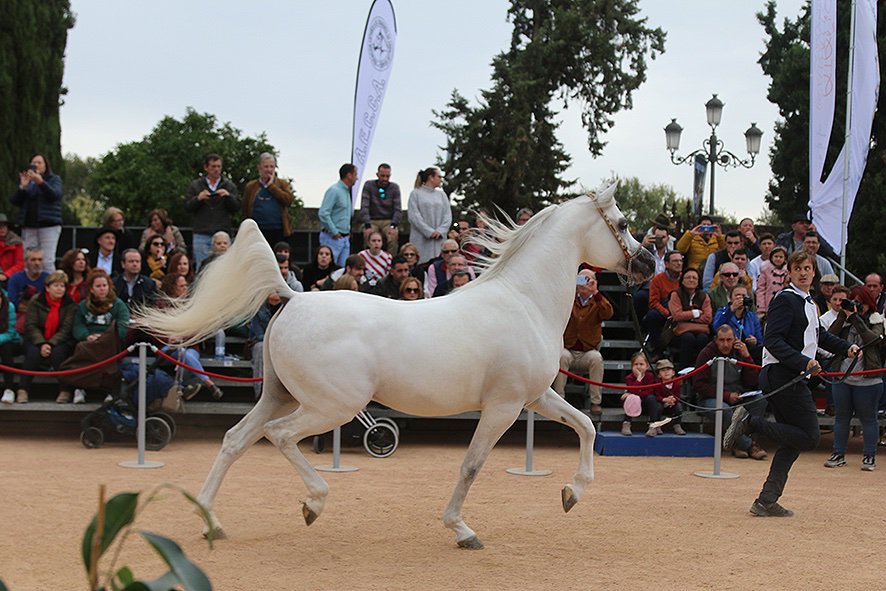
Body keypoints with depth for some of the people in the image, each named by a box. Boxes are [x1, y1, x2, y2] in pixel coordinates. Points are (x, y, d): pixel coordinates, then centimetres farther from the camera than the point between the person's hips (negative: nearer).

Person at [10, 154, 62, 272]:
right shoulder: (26, 180, 17)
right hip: (29, 226, 3)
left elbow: (55, 195, -10)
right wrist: (23, 186, -8)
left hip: (49, 225, -3)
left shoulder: (54, 179, 10)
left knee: (47, 261, -13)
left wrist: (40, 181, -23)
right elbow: (15, 201, 9)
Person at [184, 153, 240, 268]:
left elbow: (237, 207, 6)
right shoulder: (195, 186, 10)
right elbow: (187, 207, 5)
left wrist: (228, 196, -12)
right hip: (201, 236, 0)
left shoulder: (229, 186, 12)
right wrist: (198, 198, -14)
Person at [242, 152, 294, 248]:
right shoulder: (250, 187, 10)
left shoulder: (282, 184, 10)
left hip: (278, 232, 0)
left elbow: (288, 200, -9)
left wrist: (271, 185, -6)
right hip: (258, 232, 0)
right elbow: (245, 211, 10)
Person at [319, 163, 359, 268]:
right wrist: (334, 232, -16)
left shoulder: (347, 192, 16)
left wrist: (347, 230, 15)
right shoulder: (334, 191, -12)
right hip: (333, 238, -9)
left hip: (345, 238, 9)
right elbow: (323, 213, -20)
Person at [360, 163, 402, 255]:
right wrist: (367, 226, -22)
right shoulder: (369, 185, -2)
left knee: (393, 238, -28)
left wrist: (393, 226, -20)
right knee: (369, 240, -24)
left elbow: (398, 209, -3)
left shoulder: (394, 187, 2)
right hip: (372, 221, 0)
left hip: (388, 221, 0)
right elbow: (364, 207, -9)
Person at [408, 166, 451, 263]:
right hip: (421, 239, -4)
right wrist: (429, 232, -14)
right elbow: (414, 216, -7)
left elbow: (448, 215, 7)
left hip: (439, 240, 4)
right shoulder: (416, 194, 2)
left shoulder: (442, 194, 14)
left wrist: (440, 231, -10)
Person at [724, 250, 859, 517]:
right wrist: (804, 362, -24)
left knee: (793, 442, 9)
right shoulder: (785, 299, -10)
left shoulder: (808, 303, 20)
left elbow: (818, 335, 37)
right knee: (810, 436, -11)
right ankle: (751, 421, -7)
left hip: (792, 378, 10)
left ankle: (766, 501, 9)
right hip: (782, 376, -10)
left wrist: (846, 347, 24)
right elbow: (773, 341, -19)